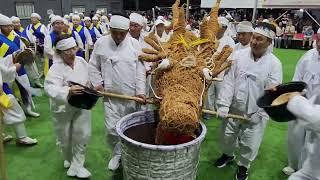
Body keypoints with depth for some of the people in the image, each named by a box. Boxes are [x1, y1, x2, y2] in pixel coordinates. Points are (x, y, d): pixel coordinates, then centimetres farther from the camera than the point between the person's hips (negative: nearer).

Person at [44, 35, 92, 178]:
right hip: (63, 108, -3)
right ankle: (68, 159, 45)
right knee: (65, 138, 14)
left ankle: (77, 165, 20)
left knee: (83, 135, 1)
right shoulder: (56, 68, -23)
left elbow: (90, 76, 13)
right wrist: (68, 91, -55)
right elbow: (51, 89, -39)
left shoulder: (82, 61, -7)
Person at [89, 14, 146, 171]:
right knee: (111, 128, -2)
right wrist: (98, 83, -3)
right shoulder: (101, 43, 0)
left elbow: (140, 69, -2)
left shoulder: (134, 44, -1)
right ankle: (117, 152, 26)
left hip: (132, 94, 0)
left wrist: (140, 91, -9)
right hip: (110, 94, 0)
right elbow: (93, 66, 9)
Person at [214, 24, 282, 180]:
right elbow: (229, 81, -9)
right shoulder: (239, 55, -6)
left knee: (249, 144, 12)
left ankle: (243, 165, 42)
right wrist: (223, 105, -16)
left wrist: (256, 114, -15)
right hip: (233, 108, 2)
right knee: (226, 137, 19)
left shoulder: (274, 63, -10)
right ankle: (228, 155, 51)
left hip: (256, 113, -2)